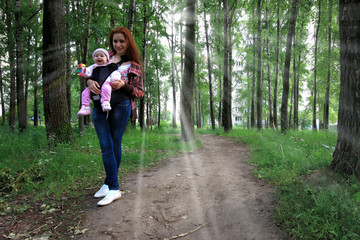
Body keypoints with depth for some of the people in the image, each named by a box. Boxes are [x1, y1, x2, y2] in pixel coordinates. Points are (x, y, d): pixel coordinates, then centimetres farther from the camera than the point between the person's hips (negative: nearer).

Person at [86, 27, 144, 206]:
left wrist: (124, 86, -12)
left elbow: (140, 93, 6)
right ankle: (113, 188, 3)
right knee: (106, 146, -4)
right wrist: (90, 81, -2)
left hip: (121, 105, -2)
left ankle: (109, 183, 15)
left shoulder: (134, 65, 10)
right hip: (99, 105, 3)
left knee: (115, 145, 2)